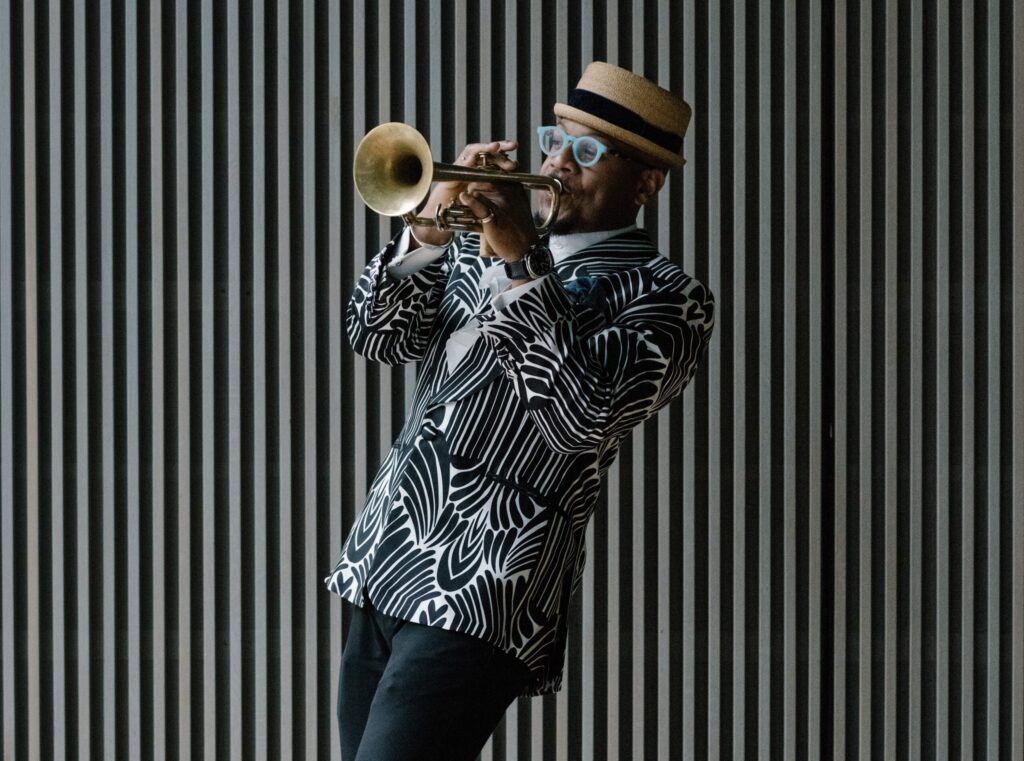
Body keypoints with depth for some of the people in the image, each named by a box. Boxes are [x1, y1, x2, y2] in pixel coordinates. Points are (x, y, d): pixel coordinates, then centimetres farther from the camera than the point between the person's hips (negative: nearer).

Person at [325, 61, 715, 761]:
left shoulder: (668, 298, -3)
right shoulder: (482, 245, 18)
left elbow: (581, 418, -17)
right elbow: (380, 339, 10)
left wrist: (522, 263, -19)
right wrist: (431, 227, -5)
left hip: (482, 587, -7)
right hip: (380, 572, 7)